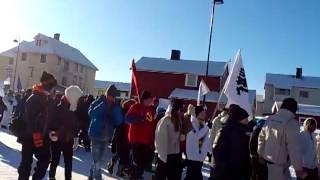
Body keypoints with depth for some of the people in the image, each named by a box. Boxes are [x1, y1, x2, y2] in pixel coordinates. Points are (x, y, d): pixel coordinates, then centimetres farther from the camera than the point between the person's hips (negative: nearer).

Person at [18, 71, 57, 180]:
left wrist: (49, 132, 10)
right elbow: (29, 119, -22)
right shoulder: (34, 98, -16)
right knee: (27, 162, 2)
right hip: (30, 137, -8)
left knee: (45, 158, 11)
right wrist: (35, 135, -24)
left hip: (42, 137, 8)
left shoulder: (47, 99, 10)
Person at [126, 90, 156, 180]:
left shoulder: (152, 110, 11)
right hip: (136, 140, -6)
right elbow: (128, 119, -19)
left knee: (145, 162, 11)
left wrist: (152, 140, 12)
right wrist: (141, 118, -29)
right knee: (137, 162, -5)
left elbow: (153, 125, 14)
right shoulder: (136, 107, -6)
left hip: (147, 141, 6)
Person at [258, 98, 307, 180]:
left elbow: (261, 138, 14)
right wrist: (299, 169, -14)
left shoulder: (270, 119, 5)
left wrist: (261, 154, 24)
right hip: (279, 164, -8)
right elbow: (295, 149, -22)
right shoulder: (292, 123, -19)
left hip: (267, 160, 8)